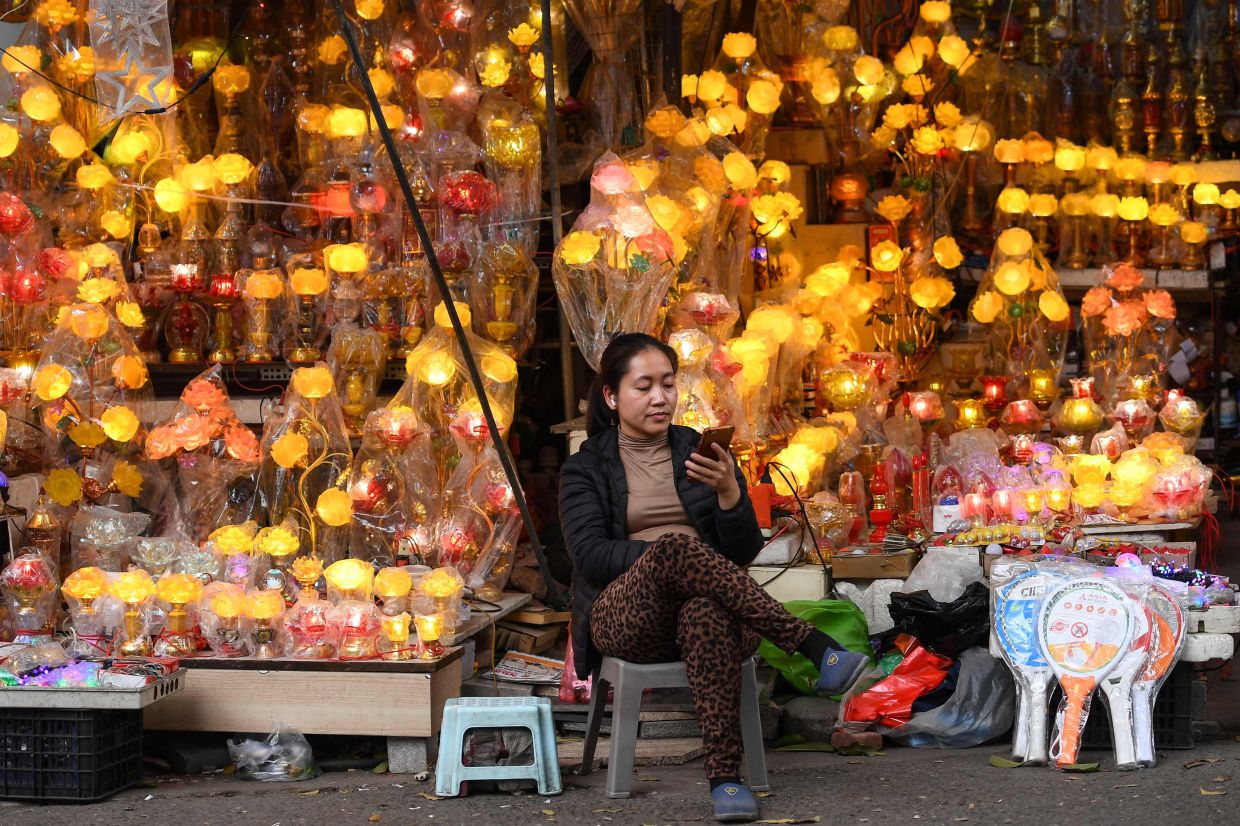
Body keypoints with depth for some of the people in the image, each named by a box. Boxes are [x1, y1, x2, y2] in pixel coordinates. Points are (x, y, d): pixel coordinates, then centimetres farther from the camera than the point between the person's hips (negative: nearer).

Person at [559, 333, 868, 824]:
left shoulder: (704, 453, 17)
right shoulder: (586, 468, 13)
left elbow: (745, 552, 9)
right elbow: (589, 555, -4)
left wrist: (728, 492, -10)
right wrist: (669, 553, -17)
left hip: (706, 607, 1)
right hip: (626, 617, -1)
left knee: (706, 614, -39)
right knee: (673, 548, -36)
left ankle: (725, 777, -50)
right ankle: (817, 651, -39)